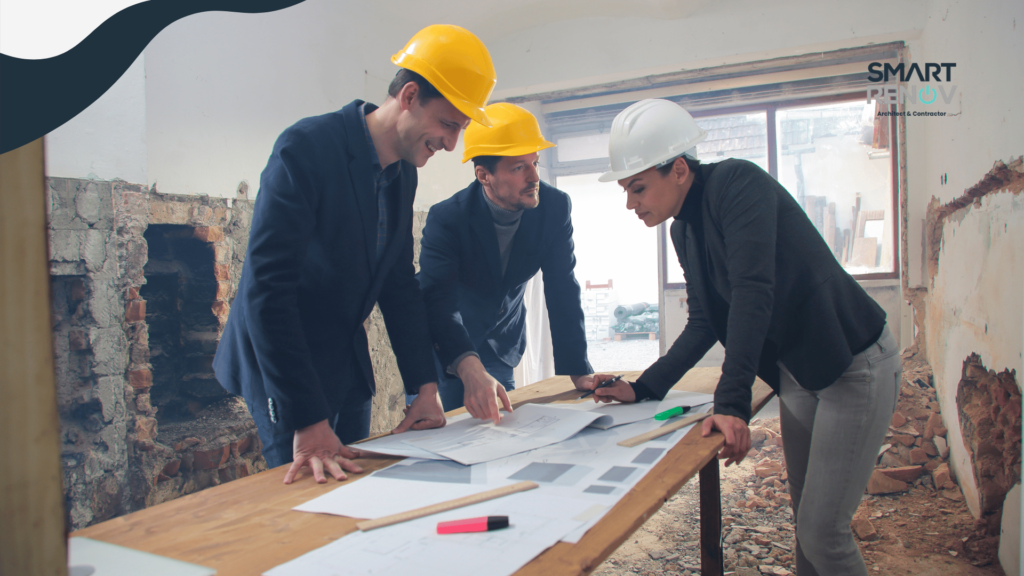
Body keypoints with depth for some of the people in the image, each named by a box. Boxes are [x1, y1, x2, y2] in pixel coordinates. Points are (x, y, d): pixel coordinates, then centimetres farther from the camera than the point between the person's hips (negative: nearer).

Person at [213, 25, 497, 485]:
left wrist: (425, 387, -3)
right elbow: (267, 290, -28)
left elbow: (400, 283, 5)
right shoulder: (305, 148, -23)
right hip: (282, 364, -7)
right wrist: (307, 422, -31)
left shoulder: (403, 173, 1)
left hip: (348, 363, 7)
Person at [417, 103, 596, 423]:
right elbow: (439, 301, -38)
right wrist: (470, 369, -56)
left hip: (499, 346, 3)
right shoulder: (446, 219, -26)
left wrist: (579, 372, -19)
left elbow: (562, 292, -13)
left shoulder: (555, 207, -16)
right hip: (442, 344, -3)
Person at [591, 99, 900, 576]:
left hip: (854, 366, -8)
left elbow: (752, 293, -30)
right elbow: (705, 323, 9)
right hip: (797, 375, 8)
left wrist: (732, 404, -34)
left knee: (822, 531, -6)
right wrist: (643, 389, 3)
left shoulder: (738, 183, -20)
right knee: (806, 522, 14)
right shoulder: (683, 230, 4)